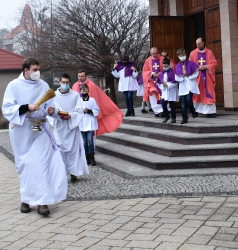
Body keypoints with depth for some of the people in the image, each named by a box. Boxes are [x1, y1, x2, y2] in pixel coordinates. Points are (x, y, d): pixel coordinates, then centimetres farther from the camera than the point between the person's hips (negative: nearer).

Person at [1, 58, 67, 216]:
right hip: (22, 131, -1)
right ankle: (26, 199, 21)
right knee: (25, 165, 7)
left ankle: (42, 201, -6)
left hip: (41, 129, 1)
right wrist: (26, 107, -23)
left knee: (41, 164, -8)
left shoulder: (43, 85, 3)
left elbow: (49, 106, 9)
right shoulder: (14, 86, -5)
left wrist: (52, 110, -15)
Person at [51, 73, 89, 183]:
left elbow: (80, 112, -3)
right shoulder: (54, 95, -1)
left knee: (73, 149, 4)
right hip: (59, 127, 0)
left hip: (72, 126, 0)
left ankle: (73, 172, 14)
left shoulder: (75, 95, -2)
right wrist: (57, 114, -20)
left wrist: (70, 116, -18)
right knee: (60, 149, -2)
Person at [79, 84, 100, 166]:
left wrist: (89, 111, -13)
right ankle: (87, 158, 14)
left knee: (90, 140, -9)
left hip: (90, 123, -1)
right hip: (82, 124, 1)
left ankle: (92, 158, -1)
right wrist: (83, 111, -17)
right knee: (84, 142, 5)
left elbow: (97, 111, 0)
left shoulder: (92, 100, 1)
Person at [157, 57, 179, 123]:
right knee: (163, 103, -6)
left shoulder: (172, 72, -9)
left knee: (172, 105, 3)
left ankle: (173, 118, 13)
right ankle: (166, 116, 11)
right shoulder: (161, 73, 7)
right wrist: (162, 85, -8)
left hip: (171, 91, -4)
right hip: (164, 91, 4)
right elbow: (159, 82, 11)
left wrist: (167, 84, -16)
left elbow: (175, 82, -13)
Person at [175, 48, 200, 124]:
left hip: (190, 84, -3)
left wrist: (189, 76, -10)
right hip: (182, 85, 3)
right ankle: (184, 118, 7)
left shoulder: (191, 63, -3)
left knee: (188, 99, -16)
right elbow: (176, 78, 6)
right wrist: (182, 76, -10)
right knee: (183, 102, 0)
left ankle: (193, 112, 13)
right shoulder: (177, 66, 5)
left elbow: (196, 73, -1)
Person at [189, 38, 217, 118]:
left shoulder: (209, 52, 4)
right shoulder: (193, 53, 6)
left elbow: (214, 63, 0)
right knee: (197, 94, -2)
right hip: (196, 76, 1)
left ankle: (211, 111, 0)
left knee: (209, 93, -2)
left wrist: (205, 67, -13)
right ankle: (196, 110, 2)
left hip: (207, 76, -1)